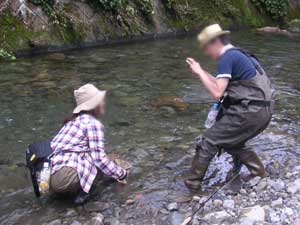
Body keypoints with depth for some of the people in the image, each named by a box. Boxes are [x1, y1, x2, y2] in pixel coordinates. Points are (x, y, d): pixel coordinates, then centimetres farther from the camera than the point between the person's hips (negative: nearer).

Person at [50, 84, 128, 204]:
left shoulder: (73, 121, 21)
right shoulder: (93, 123, -4)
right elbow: (99, 158, -8)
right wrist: (121, 174, 7)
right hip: (63, 177, -8)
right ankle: (81, 190, -4)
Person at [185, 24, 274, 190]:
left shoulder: (227, 58, -10)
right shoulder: (240, 55, 19)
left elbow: (217, 93, -15)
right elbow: (223, 87, 23)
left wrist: (199, 73, -6)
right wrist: (203, 72, 20)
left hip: (249, 112, -9)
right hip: (263, 111, 9)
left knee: (209, 140, 1)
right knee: (231, 141, 26)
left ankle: (194, 181, 11)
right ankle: (259, 172, 29)